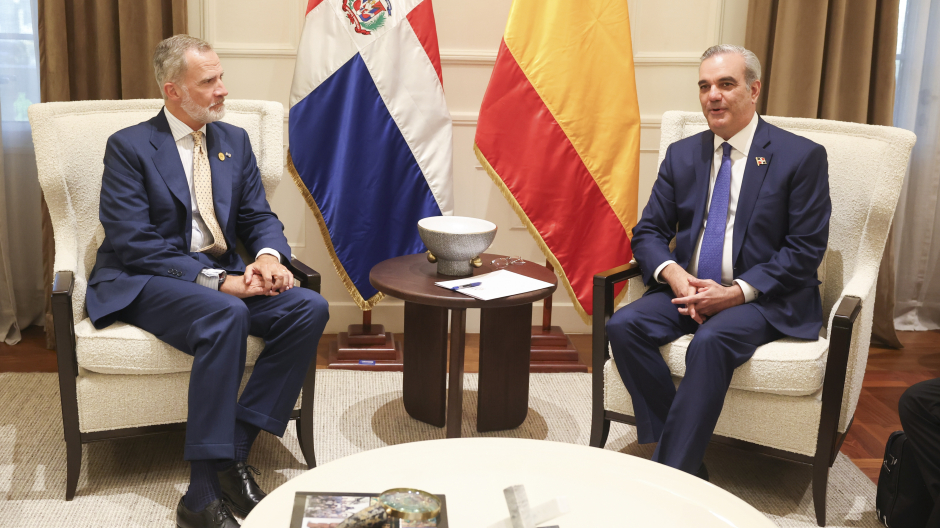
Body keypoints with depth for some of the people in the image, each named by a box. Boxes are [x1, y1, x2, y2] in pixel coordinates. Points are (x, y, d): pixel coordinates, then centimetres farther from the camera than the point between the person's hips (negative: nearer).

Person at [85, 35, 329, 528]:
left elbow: (259, 216, 12)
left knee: (310, 307, -21)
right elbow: (132, 243, -14)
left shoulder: (235, 141, 13)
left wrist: (268, 256, -13)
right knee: (226, 316, -37)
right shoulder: (129, 147, -5)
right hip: (144, 284, -6)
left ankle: (235, 449, -19)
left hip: (222, 276, 6)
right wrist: (216, 281, -23)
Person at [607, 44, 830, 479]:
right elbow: (648, 232, 10)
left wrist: (737, 292, -19)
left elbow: (806, 249, -7)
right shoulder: (682, 154, 11)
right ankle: (686, 466, -18)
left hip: (763, 299, -4)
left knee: (711, 341, -35)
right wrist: (673, 274, -13)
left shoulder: (802, 157, -3)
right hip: (687, 289, 5)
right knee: (624, 325, -22)